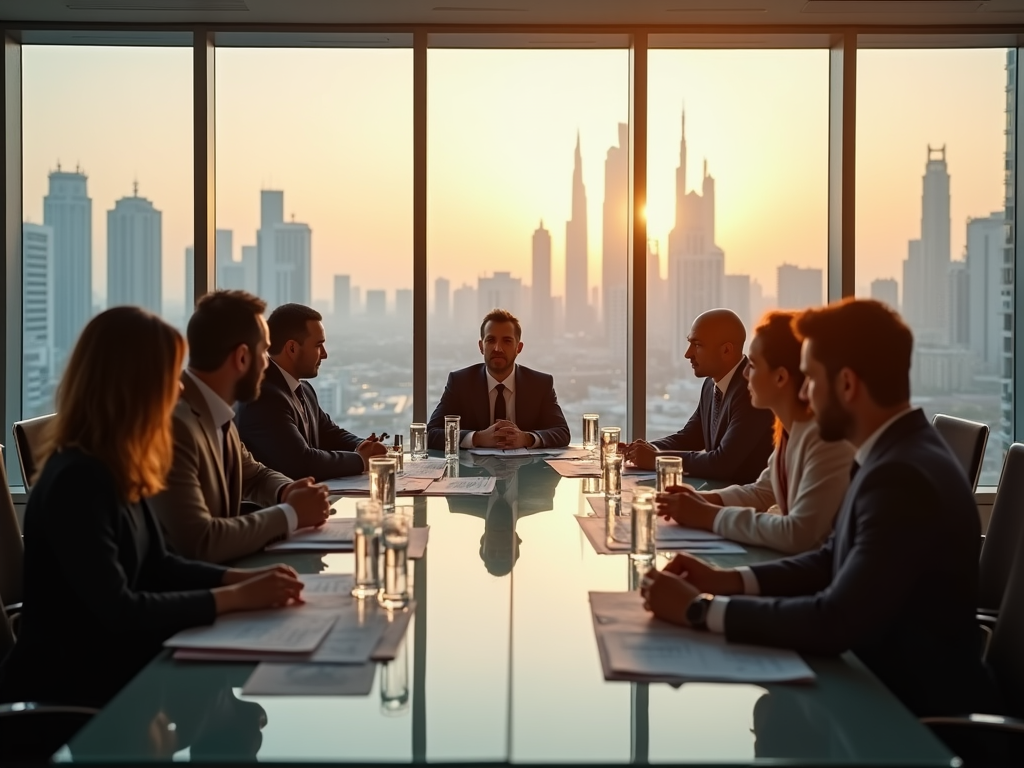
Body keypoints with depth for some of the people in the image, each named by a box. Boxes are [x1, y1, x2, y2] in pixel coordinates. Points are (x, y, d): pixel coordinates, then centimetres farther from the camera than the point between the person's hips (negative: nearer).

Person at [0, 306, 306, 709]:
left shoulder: (117, 471, 4)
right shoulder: (77, 481, -22)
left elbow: (156, 566, 12)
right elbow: (117, 610, -24)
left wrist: (242, 578, -2)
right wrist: (235, 597, -19)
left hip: (107, 665, 8)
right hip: (66, 689, -8)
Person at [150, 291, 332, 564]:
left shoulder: (215, 414, 2)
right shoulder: (173, 423, -24)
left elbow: (253, 475, 20)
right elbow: (198, 542, -28)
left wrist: (288, 492, -1)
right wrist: (290, 513, -18)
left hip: (217, 572, 8)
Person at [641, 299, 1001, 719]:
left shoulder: (904, 477, -27)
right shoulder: (894, 452, 3)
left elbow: (833, 623, -29)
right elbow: (833, 560, 10)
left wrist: (699, 608, -21)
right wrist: (727, 581, -3)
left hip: (921, 708, -7)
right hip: (887, 683, 7)